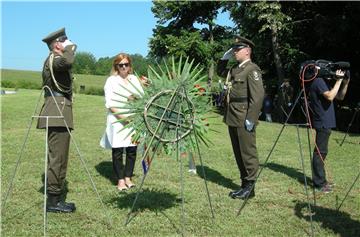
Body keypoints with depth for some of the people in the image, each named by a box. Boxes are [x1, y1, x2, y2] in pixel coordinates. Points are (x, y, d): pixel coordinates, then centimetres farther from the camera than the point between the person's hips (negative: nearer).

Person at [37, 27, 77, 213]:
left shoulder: (54, 60, 21)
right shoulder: (53, 59, -9)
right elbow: (67, 61, -31)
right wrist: (70, 48, -15)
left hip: (57, 114, 11)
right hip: (57, 114, -11)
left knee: (58, 158, 13)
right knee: (57, 158, -8)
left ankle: (57, 198, 19)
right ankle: (53, 201, -3)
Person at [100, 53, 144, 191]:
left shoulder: (134, 79, 15)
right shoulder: (111, 80, 4)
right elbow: (109, 103, -4)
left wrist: (136, 97, -13)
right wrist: (122, 117, -14)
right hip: (117, 120, -3)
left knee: (132, 149, 2)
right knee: (117, 150, -2)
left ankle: (128, 177, 13)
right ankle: (120, 180, 6)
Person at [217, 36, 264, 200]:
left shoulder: (252, 69, -10)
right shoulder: (235, 69, 16)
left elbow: (258, 96, -18)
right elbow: (220, 72, 36)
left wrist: (250, 119, -21)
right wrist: (225, 57, 19)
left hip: (244, 119, -9)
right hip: (232, 118, 9)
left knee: (248, 152, 0)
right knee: (238, 153, 14)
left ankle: (250, 187, 9)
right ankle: (244, 184, 24)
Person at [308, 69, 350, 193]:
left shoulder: (323, 82, 18)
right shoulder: (318, 82, -12)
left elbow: (340, 97, 19)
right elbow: (330, 96, -25)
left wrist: (345, 83, 6)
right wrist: (339, 81, -19)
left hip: (325, 123, 10)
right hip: (323, 123, -10)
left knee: (321, 151, 14)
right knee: (320, 152, -7)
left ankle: (320, 180, 21)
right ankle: (319, 183, -4)